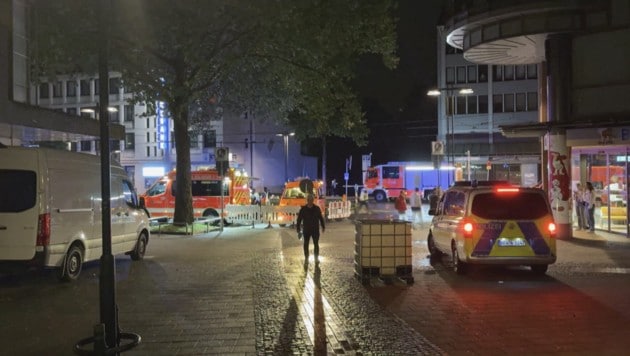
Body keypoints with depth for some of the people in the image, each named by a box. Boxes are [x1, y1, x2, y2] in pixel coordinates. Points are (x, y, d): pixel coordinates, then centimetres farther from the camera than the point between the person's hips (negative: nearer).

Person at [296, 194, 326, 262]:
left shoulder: (317, 208, -1)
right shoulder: (303, 209, -4)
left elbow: (321, 218, 9)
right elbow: (299, 220, 0)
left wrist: (323, 227, 10)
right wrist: (298, 230, -3)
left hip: (315, 230, 0)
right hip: (306, 230, 0)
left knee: (316, 244, -1)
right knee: (306, 244, 5)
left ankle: (316, 258, 7)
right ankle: (306, 258, 16)